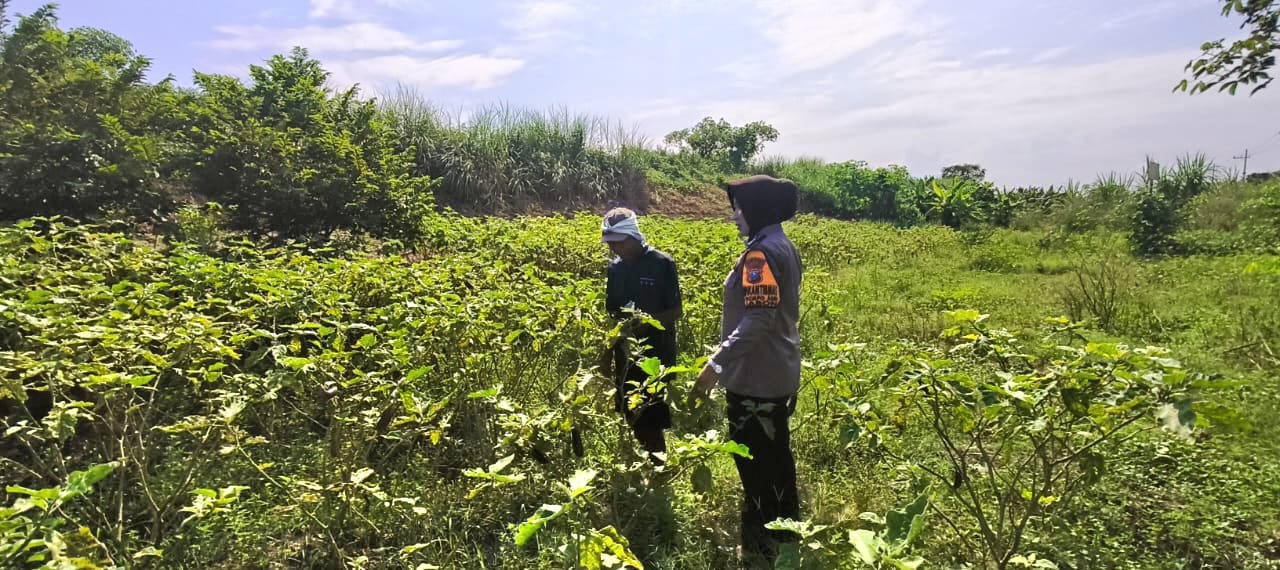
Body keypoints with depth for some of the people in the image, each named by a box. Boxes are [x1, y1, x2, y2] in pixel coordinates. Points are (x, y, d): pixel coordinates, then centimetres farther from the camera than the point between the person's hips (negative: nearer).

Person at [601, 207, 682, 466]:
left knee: (651, 421, -2)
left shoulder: (662, 264, -10)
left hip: (656, 354, -5)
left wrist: (645, 322, -24)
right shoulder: (615, 267, 6)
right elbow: (611, 311, 12)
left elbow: (676, 311, -9)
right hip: (625, 355, 6)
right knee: (632, 418, 12)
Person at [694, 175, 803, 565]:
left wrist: (717, 363, -25)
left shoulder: (761, 252, -20)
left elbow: (757, 319, -27)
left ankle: (761, 547, 17)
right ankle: (784, 536, 34)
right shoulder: (783, 247, 11)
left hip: (756, 379, -10)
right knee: (776, 455, 20)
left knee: (754, 461, 3)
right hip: (778, 374, 10)